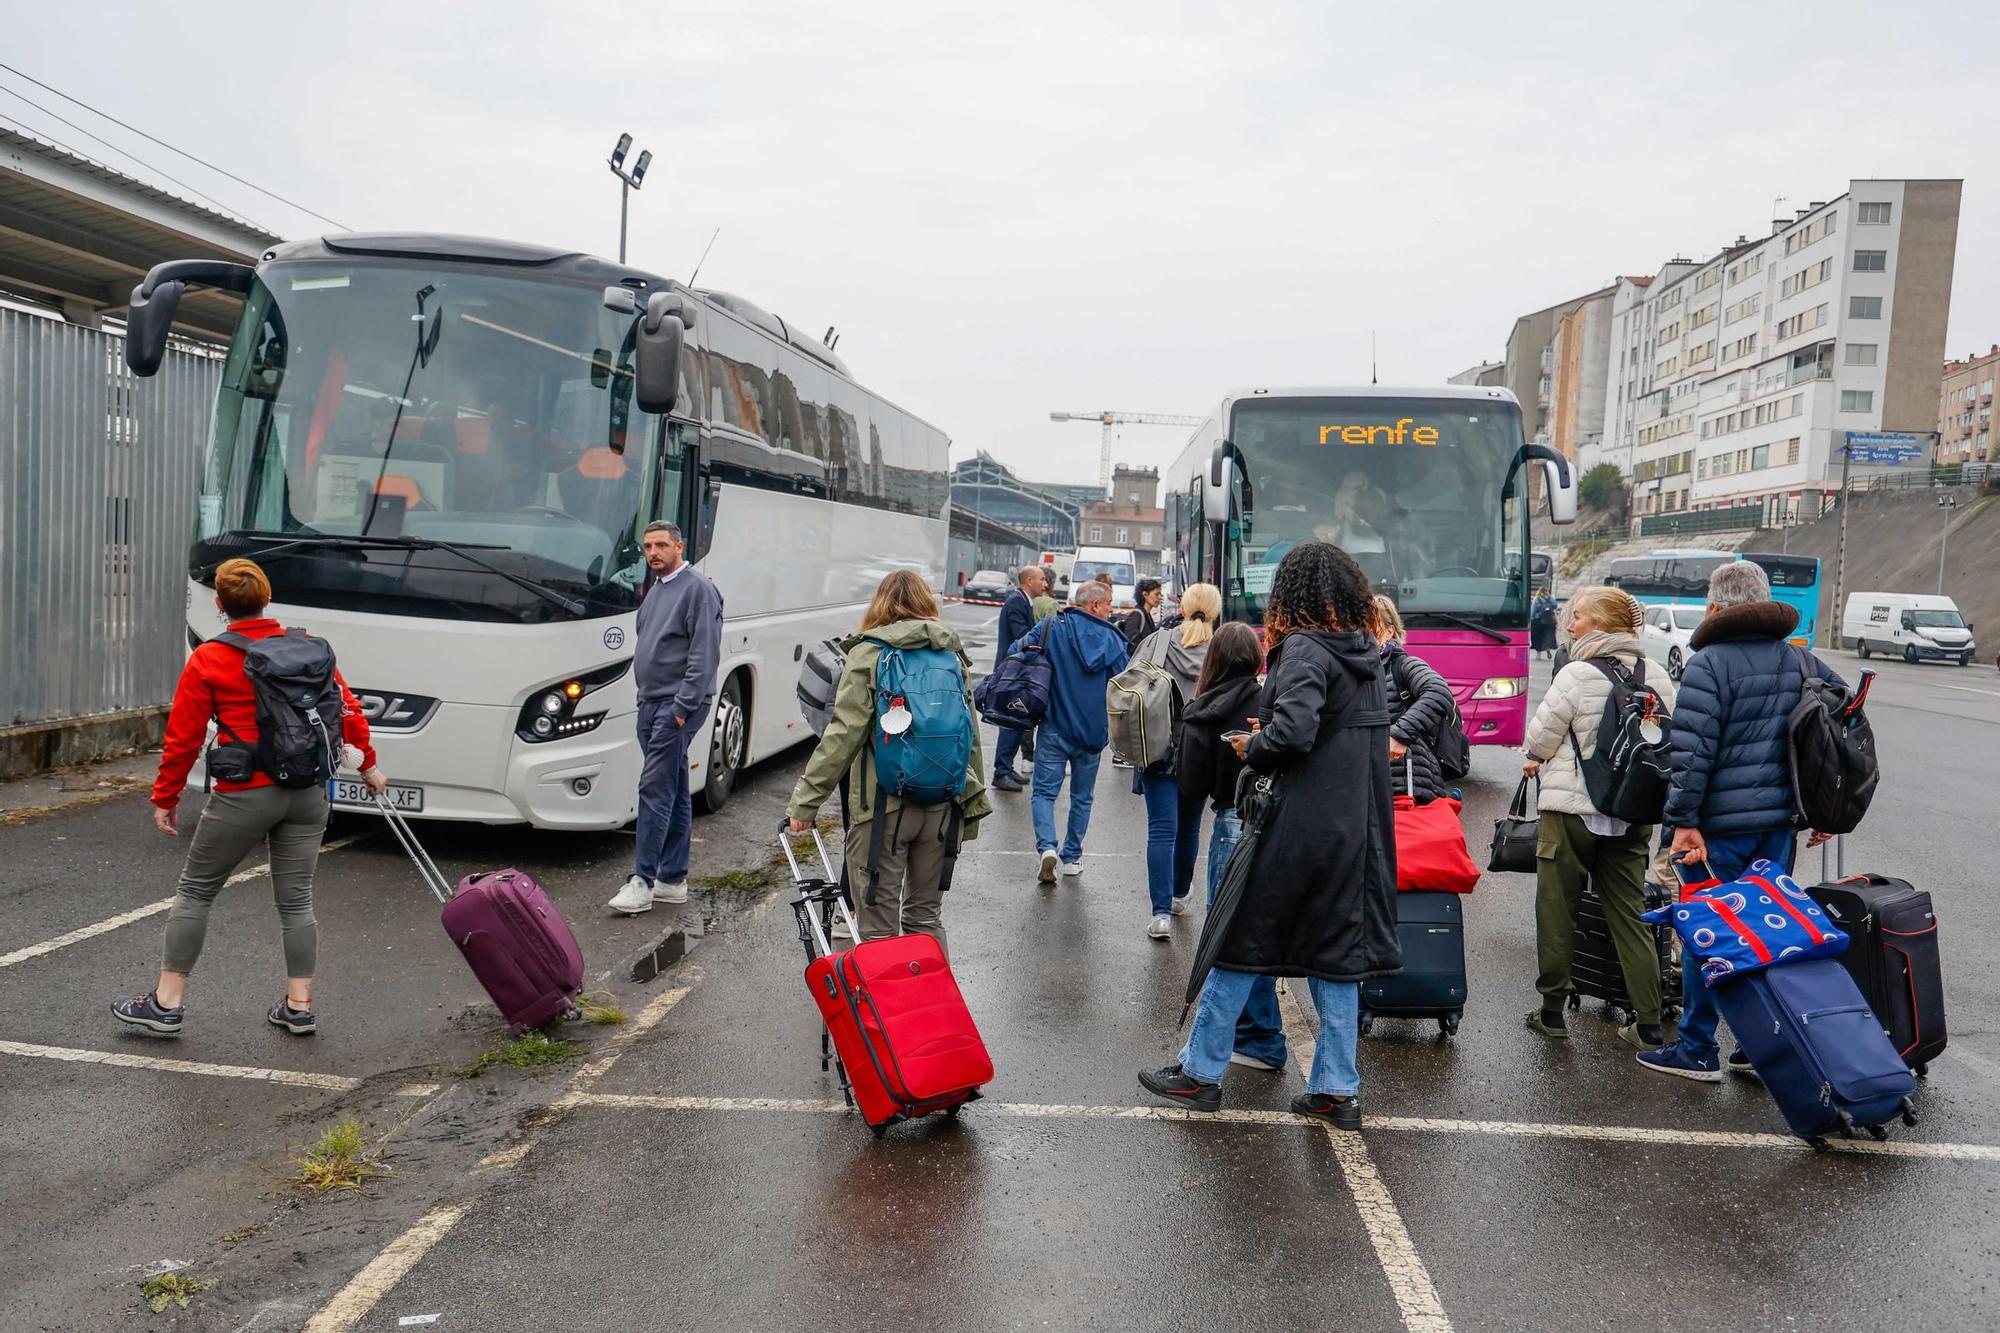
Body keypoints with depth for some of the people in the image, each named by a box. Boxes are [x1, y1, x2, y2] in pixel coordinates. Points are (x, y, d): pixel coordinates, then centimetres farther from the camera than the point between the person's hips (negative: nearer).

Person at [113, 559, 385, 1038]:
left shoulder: (207, 661, -6)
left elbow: (183, 738, -3)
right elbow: (346, 708, 7)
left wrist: (165, 798, 8)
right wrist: (368, 764, 19)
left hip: (245, 796, -4)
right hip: (309, 792, 4)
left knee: (194, 891, 13)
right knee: (296, 899, 11)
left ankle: (166, 1003, 18)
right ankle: (299, 1006, 14)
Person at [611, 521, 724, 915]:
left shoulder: (697, 589, -10)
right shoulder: (654, 588, 17)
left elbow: (704, 654, -16)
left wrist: (683, 706, -19)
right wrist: (646, 697, 16)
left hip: (677, 706, -9)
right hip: (651, 703, 9)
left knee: (655, 789, -11)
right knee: (675, 793, 11)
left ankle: (642, 882, -9)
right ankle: (673, 879, 17)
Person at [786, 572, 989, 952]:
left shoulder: (868, 655, -5)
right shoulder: (954, 655, 10)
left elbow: (844, 735, -12)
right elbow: (971, 734, 13)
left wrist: (805, 800, -8)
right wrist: (972, 802, 20)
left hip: (882, 804, -5)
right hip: (941, 804, 5)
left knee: (879, 926, 3)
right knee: (926, 915, 19)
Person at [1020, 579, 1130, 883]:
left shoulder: (1052, 629, -5)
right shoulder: (1112, 638, -2)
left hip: (1054, 729, -1)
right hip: (1093, 732, 1)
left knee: (1044, 791, 5)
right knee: (1082, 796, 15)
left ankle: (1047, 847, -16)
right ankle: (1072, 857, 20)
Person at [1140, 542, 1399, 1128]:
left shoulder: (1305, 649, -14)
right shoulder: (1366, 653, 10)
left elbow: (1291, 732, -26)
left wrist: (1251, 747, -6)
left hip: (1300, 828, -7)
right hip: (1358, 828, 7)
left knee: (1241, 943, 6)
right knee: (1336, 954, 13)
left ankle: (1200, 1071, 16)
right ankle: (1337, 1089, 18)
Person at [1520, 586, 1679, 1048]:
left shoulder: (1577, 675, -16)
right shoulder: (1657, 676, 1)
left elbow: (1541, 736, -8)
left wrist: (1537, 760, 13)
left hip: (1572, 807, -5)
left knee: (1558, 910, 8)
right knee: (1631, 915, 10)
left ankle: (1553, 1010, 17)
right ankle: (1649, 1024, 10)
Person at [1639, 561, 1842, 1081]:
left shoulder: (1707, 665, -12)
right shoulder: (1801, 661, 10)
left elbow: (1692, 751, -19)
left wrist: (1684, 821, -15)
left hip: (1722, 824, -6)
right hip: (1781, 820, 7)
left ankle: (1698, 1051, 10)